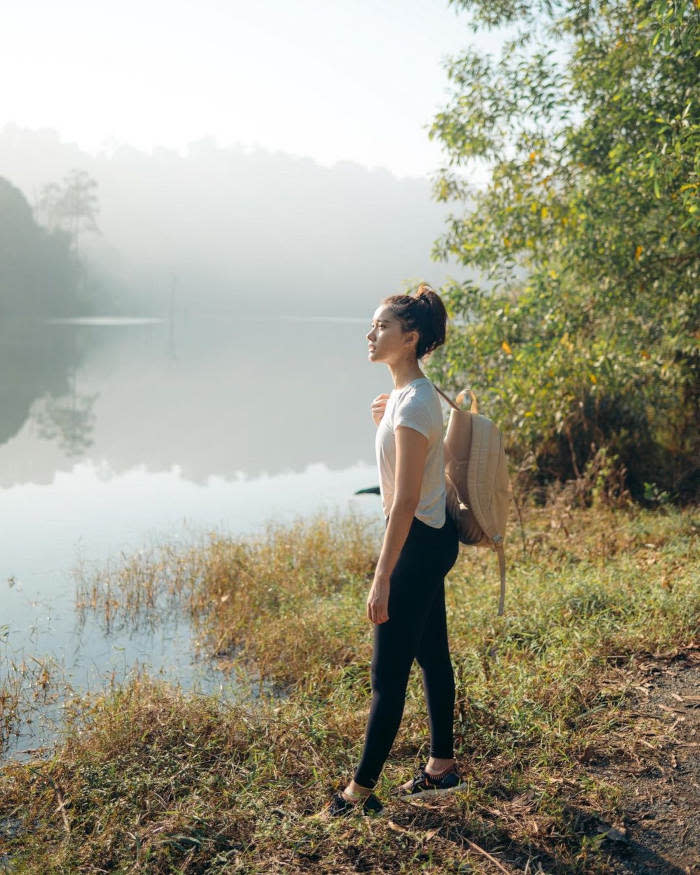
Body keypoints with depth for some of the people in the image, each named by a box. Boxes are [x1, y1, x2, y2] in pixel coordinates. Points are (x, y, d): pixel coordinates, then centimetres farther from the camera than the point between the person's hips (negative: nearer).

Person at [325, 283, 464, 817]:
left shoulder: (412, 405, -23)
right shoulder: (411, 393, 9)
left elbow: (404, 501, -25)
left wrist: (382, 579, -24)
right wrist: (387, 421, 15)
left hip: (420, 544, -11)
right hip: (431, 538, 11)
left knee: (388, 673, -1)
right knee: (433, 656, 20)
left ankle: (361, 791, 12)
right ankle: (442, 766, 34)